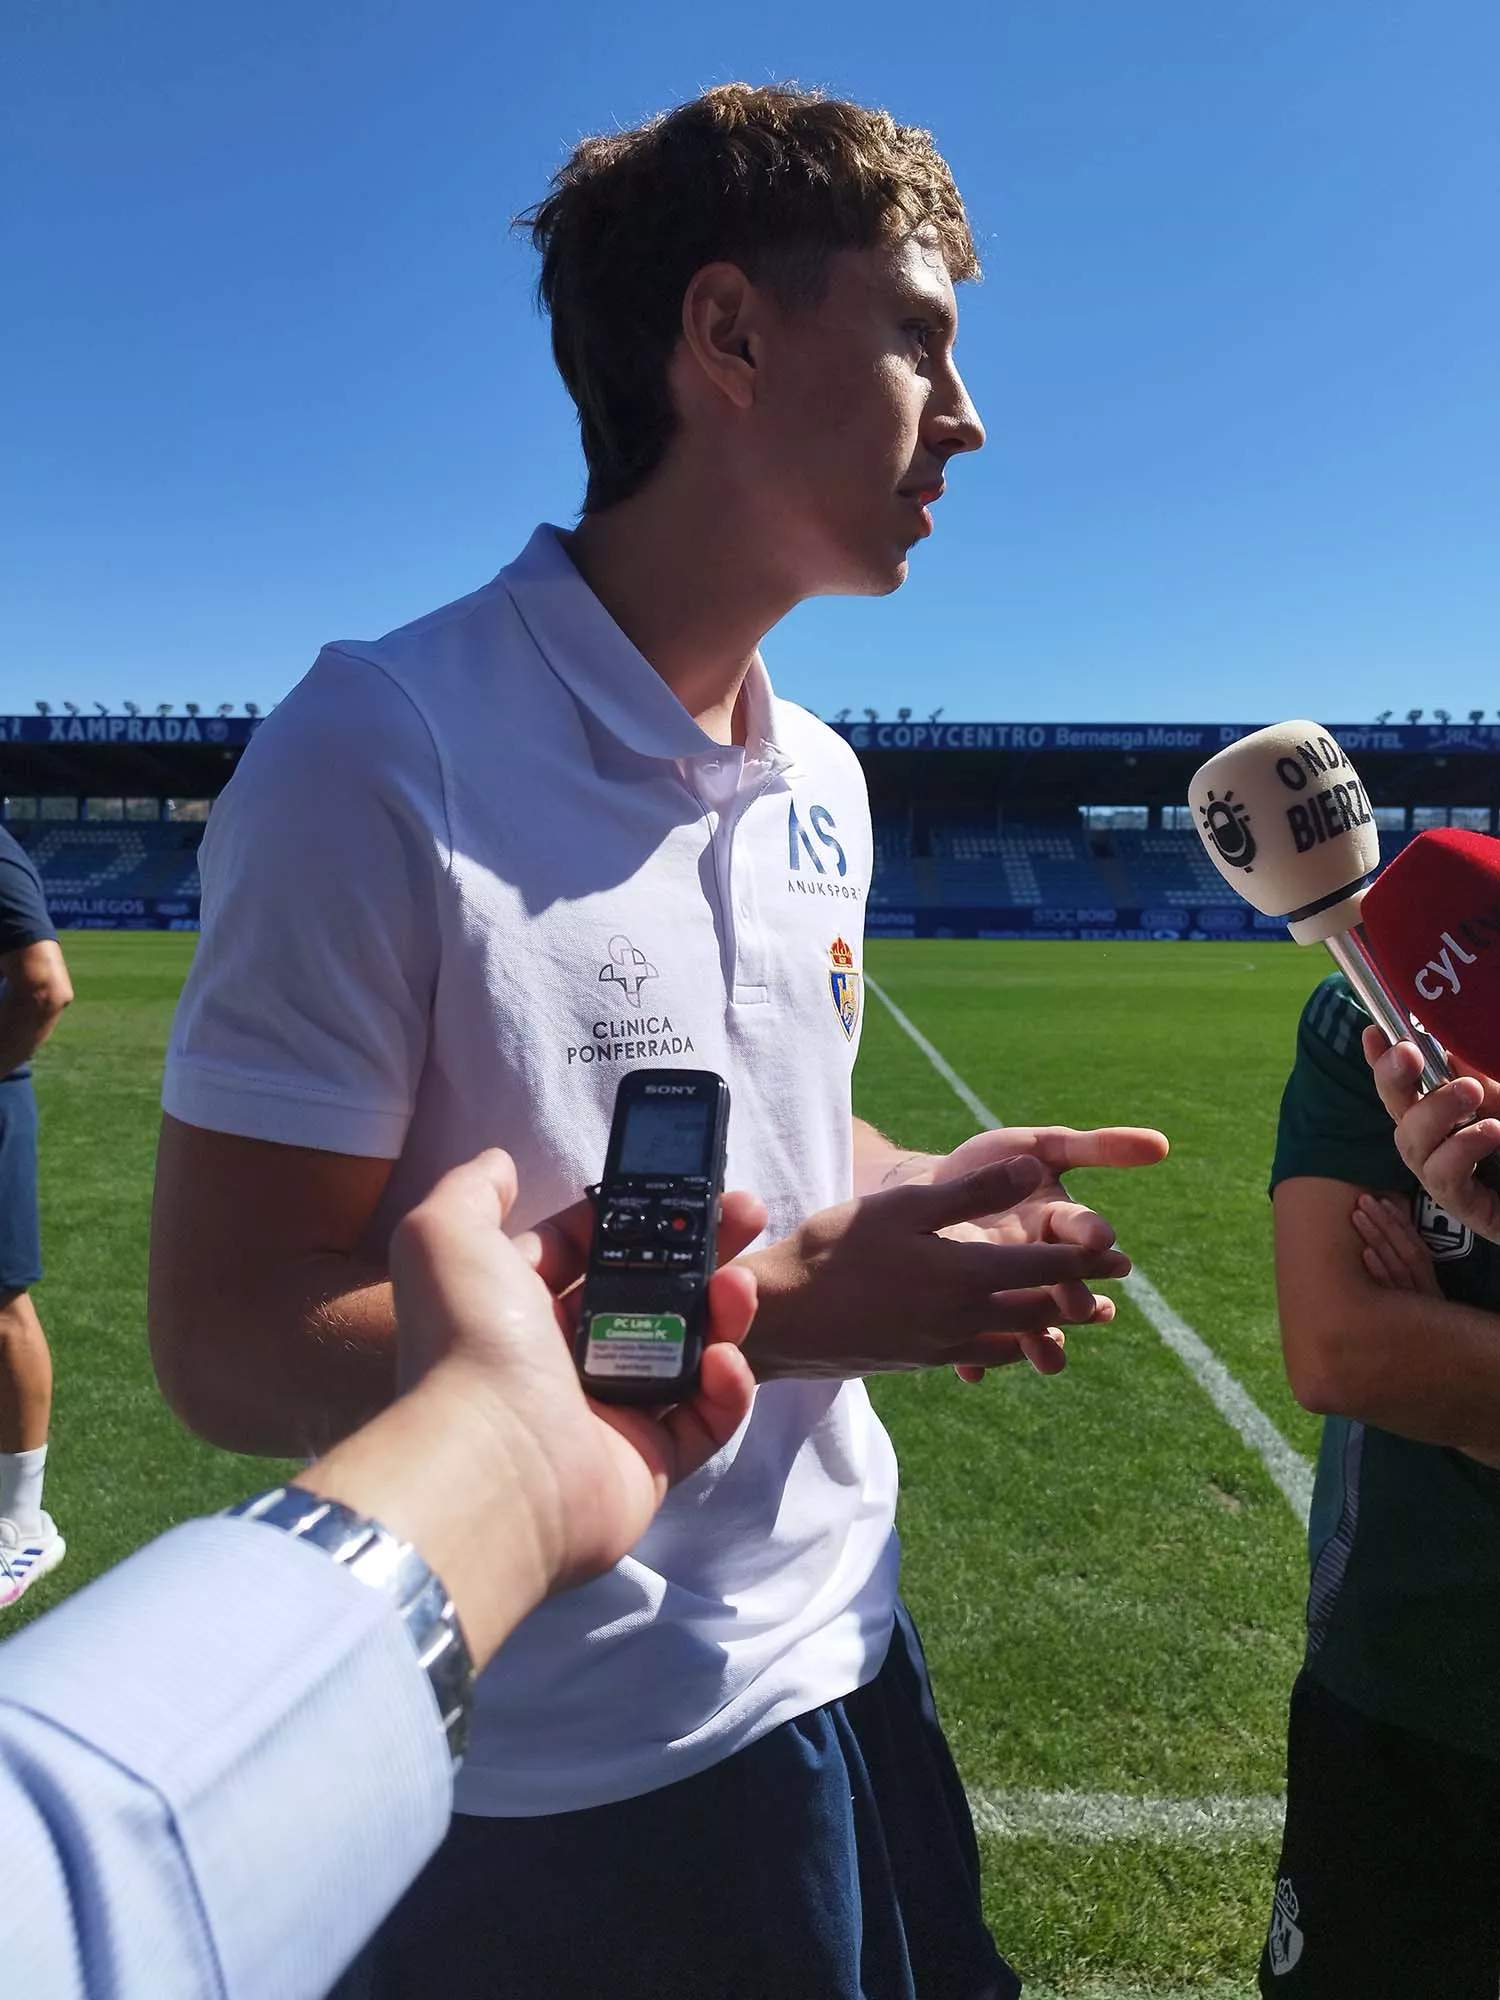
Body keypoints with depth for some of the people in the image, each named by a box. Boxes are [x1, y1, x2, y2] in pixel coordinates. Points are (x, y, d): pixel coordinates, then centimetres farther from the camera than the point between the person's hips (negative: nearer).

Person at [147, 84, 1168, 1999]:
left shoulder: (821, 782, 3)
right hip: (558, 1782, -7)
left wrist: (923, 1194, -6)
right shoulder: (380, 756, -22)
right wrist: (789, 1306, -25)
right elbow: (229, 1343, -22)